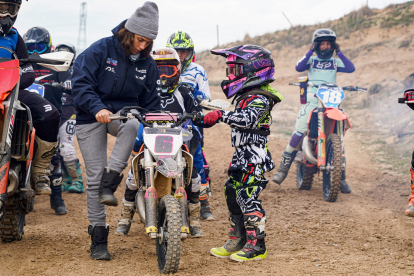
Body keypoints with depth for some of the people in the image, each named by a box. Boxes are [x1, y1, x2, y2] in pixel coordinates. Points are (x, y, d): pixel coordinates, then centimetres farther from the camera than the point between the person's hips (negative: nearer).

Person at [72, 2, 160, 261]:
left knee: (133, 126, -37)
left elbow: (150, 102, 14)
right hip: (91, 117, -3)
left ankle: (110, 183, -31)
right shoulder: (101, 50, -9)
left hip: (124, 112, 3)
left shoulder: (147, 63, 5)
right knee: (94, 177, -6)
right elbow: (80, 83, -16)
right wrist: (96, 107, -32)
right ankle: (98, 237, 3)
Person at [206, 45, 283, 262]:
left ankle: (256, 246, -4)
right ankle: (237, 240, 24)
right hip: (242, 154, 10)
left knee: (247, 197, -11)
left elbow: (247, 119, -33)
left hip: (254, 157, -10)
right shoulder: (247, 95, 15)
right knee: (232, 193, 14)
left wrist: (221, 115, -36)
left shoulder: (259, 98, -16)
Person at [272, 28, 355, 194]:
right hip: (312, 101, -2)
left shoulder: (335, 62, 16)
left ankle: (341, 178, 0)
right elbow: (299, 68, -9)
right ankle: (283, 169, -8)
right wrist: (310, 52, -11)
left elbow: (351, 69, 0)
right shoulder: (311, 59, 11)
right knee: (298, 133, -17)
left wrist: (340, 53, 0)